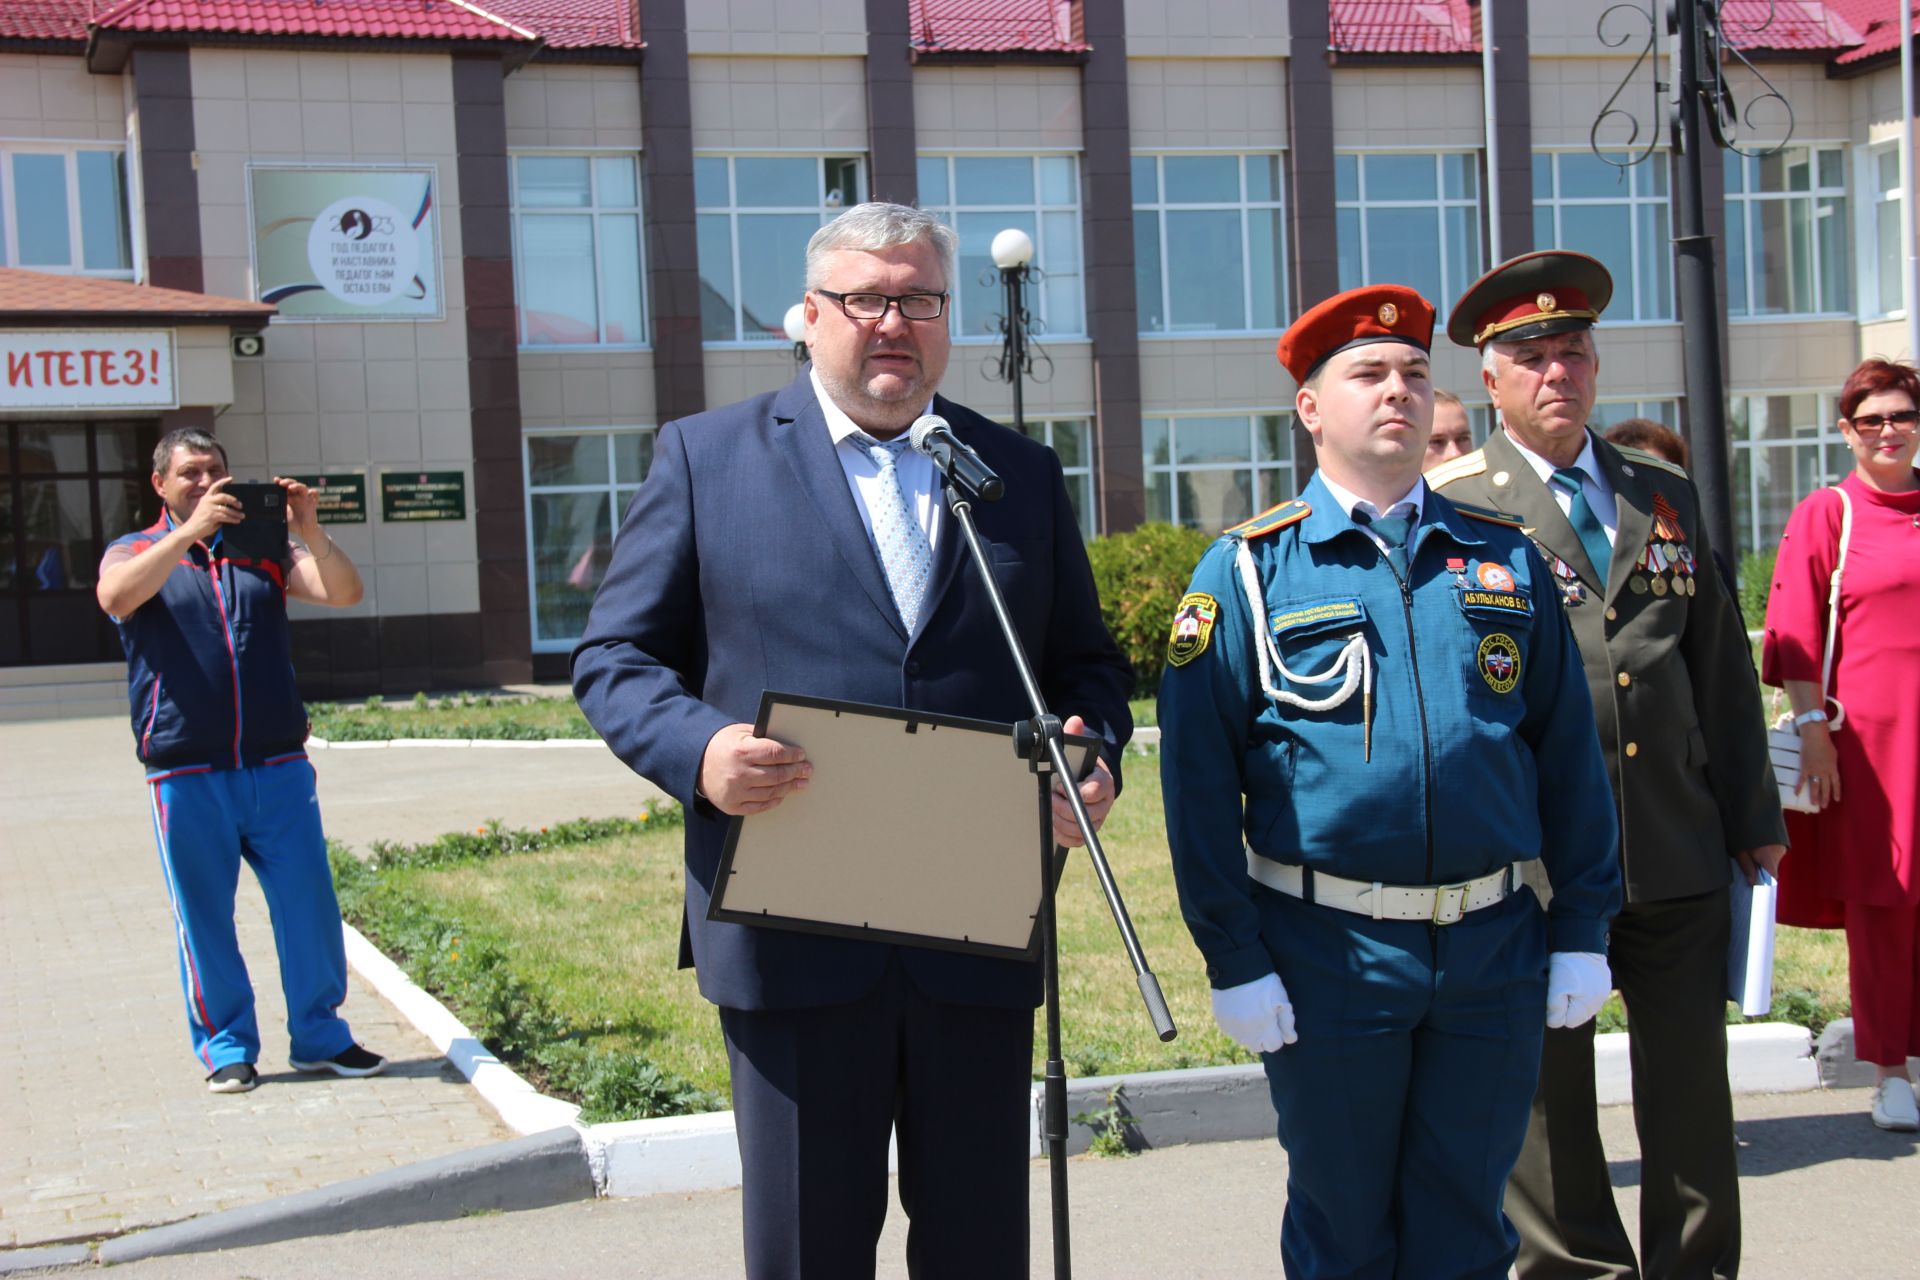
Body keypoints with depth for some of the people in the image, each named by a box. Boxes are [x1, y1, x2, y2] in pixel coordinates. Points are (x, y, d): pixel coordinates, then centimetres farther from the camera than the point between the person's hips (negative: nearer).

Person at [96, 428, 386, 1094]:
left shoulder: (262, 549, 12)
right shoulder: (135, 552, 8)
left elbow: (344, 591, -1)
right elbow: (116, 596, -16)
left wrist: (310, 532, -19)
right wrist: (191, 532, -25)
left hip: (278, 769, 2)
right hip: (187, 778, -2)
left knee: (310, 904, 2)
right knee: (205, 916, 3)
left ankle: (319, 1036, 15)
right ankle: (226, 1049, 15)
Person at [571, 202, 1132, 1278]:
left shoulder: (1025, 473, 12)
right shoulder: (706, 456, 4)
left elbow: (1087, 662, 15)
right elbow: (616, 655, 3)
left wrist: (1094, 755, -8)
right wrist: (699, 749, -18)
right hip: (793, 939, -2)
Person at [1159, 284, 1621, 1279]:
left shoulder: (1504, 556, 9)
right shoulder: (1249, 570, -1)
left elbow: (1567, 748, 9)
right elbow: (1199, 778, -4)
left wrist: (1582, 930, 4)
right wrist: (1234, 960, -8)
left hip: (1496, 949, 3)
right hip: (1329, 958, -2)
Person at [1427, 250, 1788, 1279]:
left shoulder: (1666, 495, 13)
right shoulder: (1450, 508, -1)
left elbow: (1720, 663, 15)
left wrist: (1753, 815, 14)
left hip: (1679, 849, 4)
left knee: (1691, 1075, 10)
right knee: (1547, 1081, 6)